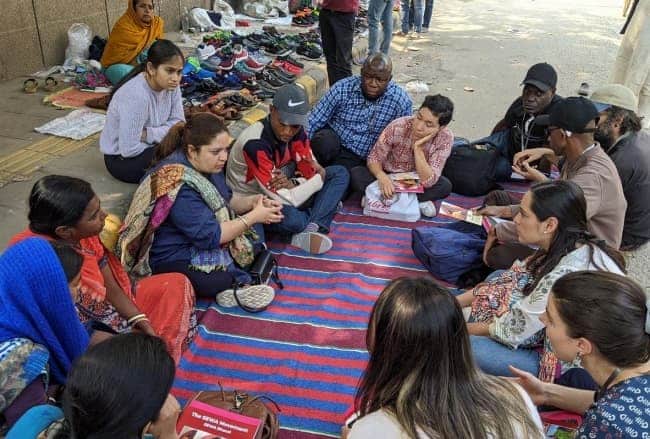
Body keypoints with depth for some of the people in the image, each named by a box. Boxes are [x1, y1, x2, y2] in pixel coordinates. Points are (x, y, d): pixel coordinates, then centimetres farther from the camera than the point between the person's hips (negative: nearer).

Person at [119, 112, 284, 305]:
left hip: (203, 237, 10)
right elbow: (210, 236, -28)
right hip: (173, 259, -9)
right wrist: (254, 216, -22)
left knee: (254, 231, 4)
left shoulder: (205, 165, -3)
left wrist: (252, 202, -9)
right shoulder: (179, 187, -30)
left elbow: (224, 200, 11)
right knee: (219, 280, -32)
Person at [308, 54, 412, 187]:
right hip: (331, 143, 0)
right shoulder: (342, 89, -14)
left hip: (363, 158, 0)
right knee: (325, 143, -33)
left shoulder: (401, 100, -12)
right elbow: (312, 123, -12)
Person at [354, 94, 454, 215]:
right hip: (388, 179, 0)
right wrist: (381, 176, -37)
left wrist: (417, 147, -38)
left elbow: (428, 182, -28)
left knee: (445, 186, -29)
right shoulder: (397, 127, -25)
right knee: (356, 175, -28)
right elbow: (374, 158, -15)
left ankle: (382, 199, -21)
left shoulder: (445, 138, -23)